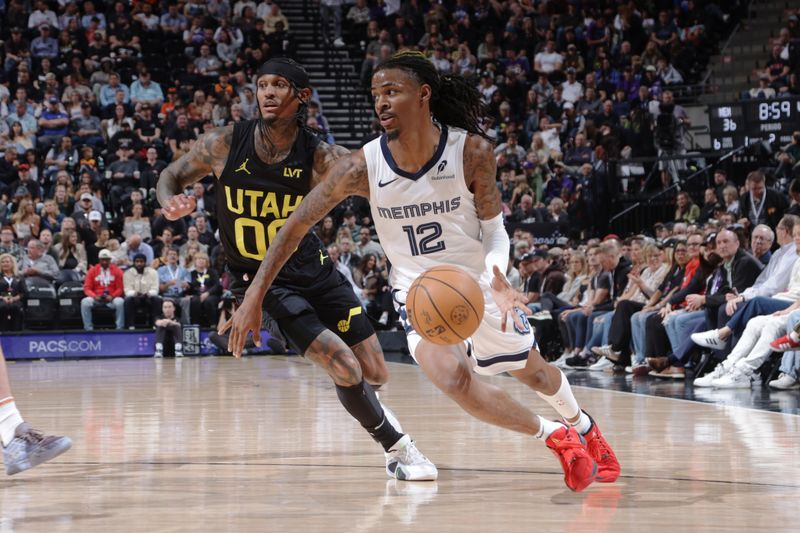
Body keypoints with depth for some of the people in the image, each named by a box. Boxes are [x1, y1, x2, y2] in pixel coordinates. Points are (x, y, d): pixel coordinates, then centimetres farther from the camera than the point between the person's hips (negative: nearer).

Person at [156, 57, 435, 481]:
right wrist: (170, 202, -23)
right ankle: (397, 448, 8)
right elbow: (171, 175, 0)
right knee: (346, 371, -17)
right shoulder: (226, 144, -13)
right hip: (261, 280, -3)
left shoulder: (318, 157, -13)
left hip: (311, 267, 3)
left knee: (376, 374, 4)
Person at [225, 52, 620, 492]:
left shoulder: (472, 151, -21)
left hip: (479, 284, 1)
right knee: (454, 378, -27)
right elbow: (295, 226, -14)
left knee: (533, 371, 19)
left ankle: (583, 428, 54)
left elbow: (494, 227, -9)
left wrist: (497, 277, -31)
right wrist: (252, 299, -18)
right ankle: (554, 436, -4)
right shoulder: (363, 167, -21)